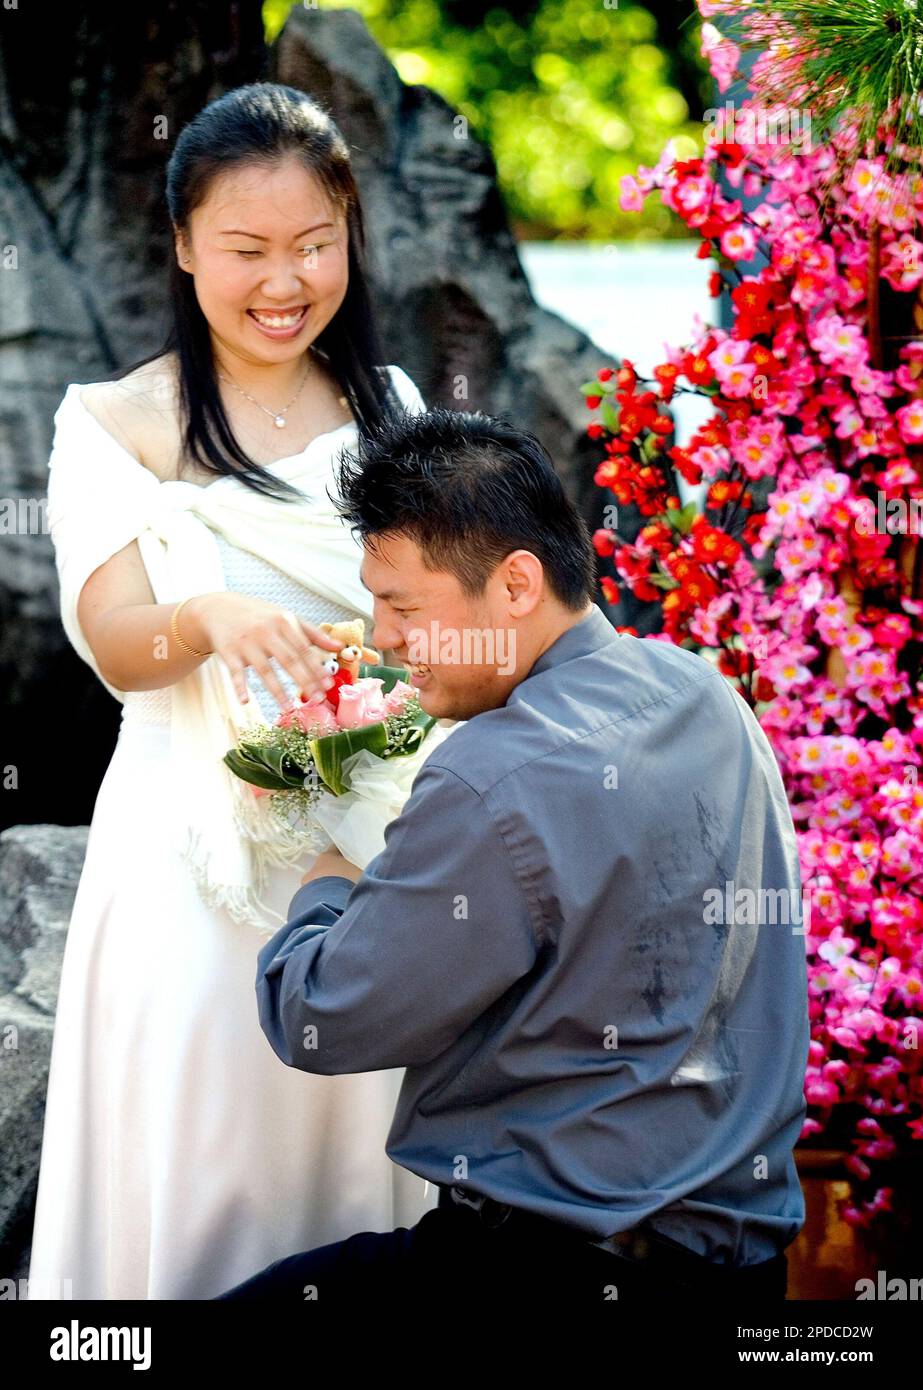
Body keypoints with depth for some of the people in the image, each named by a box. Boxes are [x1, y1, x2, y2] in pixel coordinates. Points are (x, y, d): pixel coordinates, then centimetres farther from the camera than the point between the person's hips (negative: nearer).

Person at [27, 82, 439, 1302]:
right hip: (197, 863, -3)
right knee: (203, 1166, -3)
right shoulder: (116, 428, -1)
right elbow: (118, 647, -9)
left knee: (360, 1137, 6)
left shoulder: (389, 409, 10)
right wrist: (213, 618, -31)